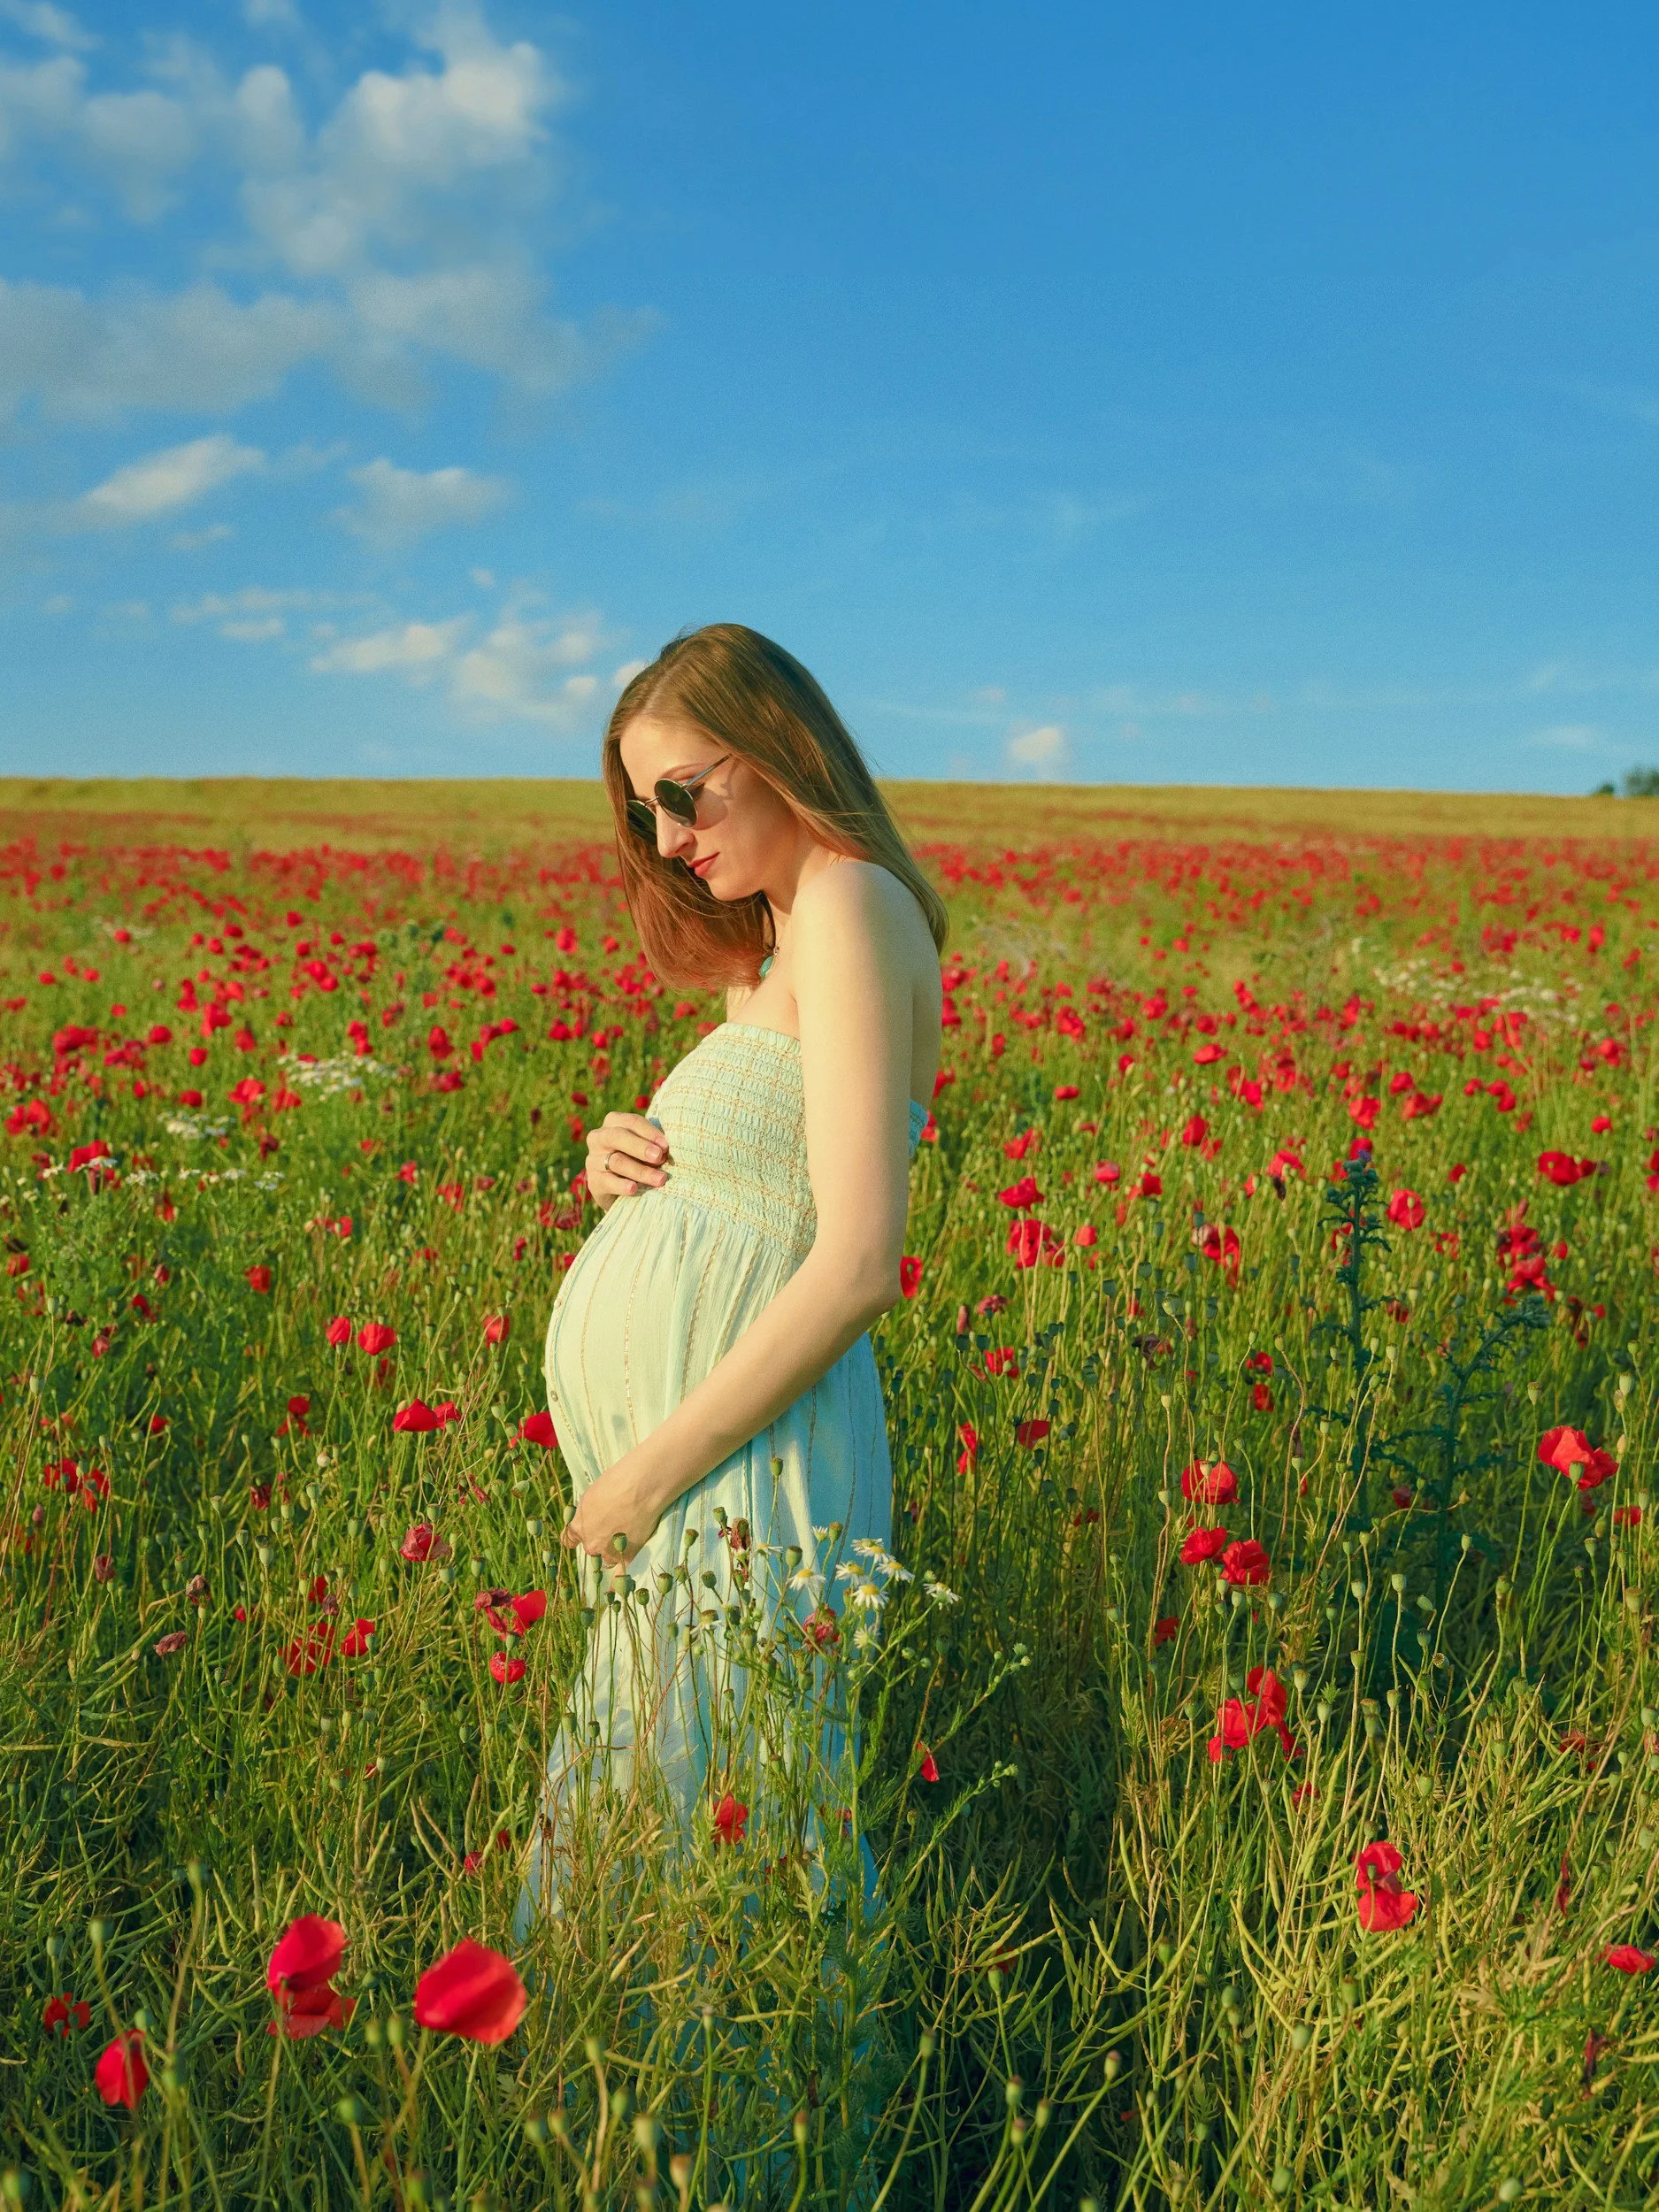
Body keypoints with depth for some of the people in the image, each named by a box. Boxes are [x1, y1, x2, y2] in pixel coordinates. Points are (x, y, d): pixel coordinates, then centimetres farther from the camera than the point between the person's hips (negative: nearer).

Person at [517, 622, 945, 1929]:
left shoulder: (851, 901, -14)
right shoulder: (782, 936, 16)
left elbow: (858, 1267, -21)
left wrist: (658, 1469, -17)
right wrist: (632, 1171, 2)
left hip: (738, 1454, -9)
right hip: (675, 1441, 9)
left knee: (710, 1805, 4)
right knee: (643, 1791, 18)